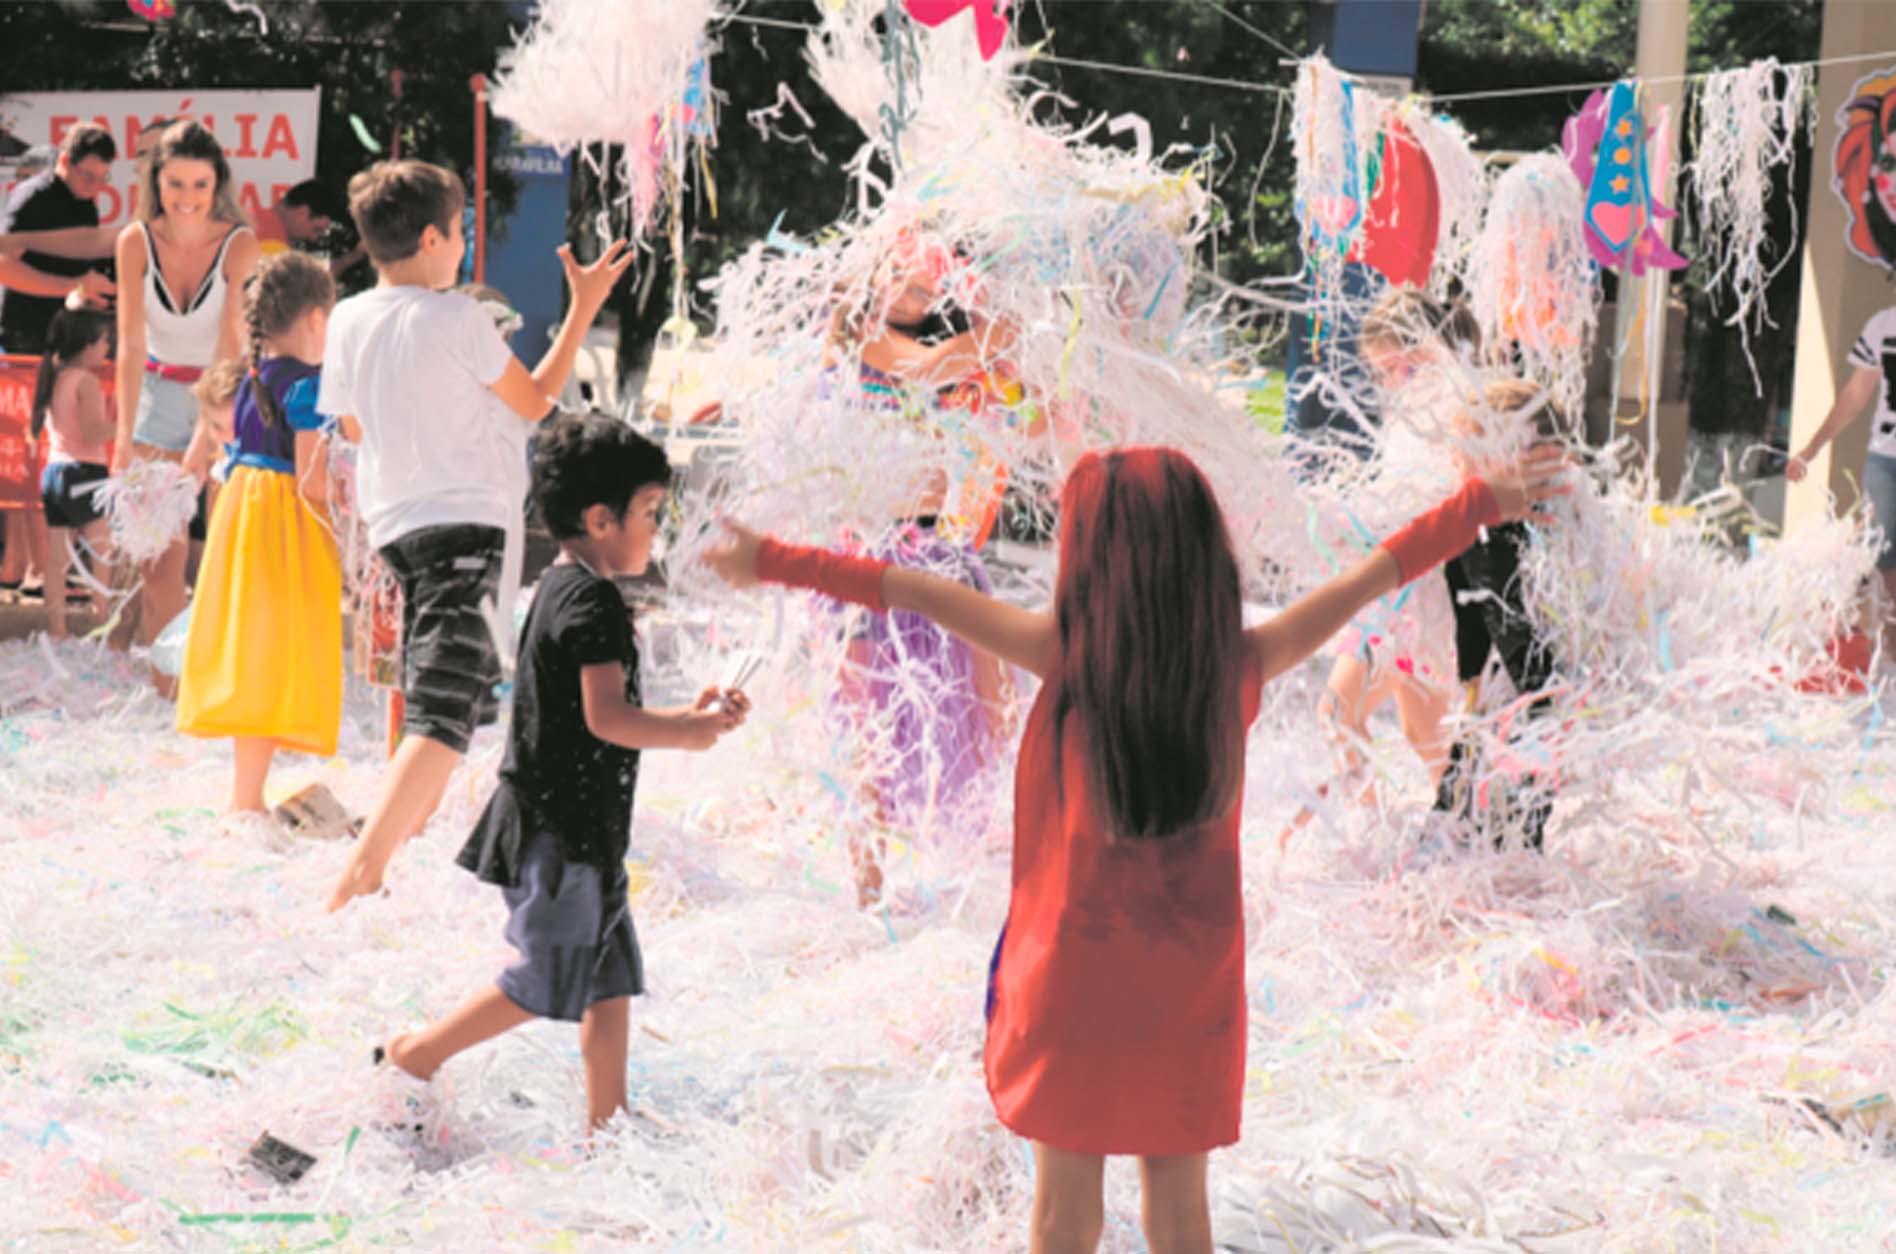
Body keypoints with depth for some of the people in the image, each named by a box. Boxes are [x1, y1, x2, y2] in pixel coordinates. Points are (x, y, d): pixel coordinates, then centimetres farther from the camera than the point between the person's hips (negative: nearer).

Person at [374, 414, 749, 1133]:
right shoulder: (591, 600, -17)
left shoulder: (562, 590, 15)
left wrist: (689, 714, 11)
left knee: (612, 979, 13)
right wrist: (691, 734, -13)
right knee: (545, 985, -3)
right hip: (561, 829, -10)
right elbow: (607, 718, -26)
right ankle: (413, 1055, 8)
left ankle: (608, 1124, 17)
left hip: (580, 827, 10)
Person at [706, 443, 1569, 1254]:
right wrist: (1483, 502, 13)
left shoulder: (1070, 655, -16)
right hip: (1190, 983, 3)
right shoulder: (1240, 664, -8)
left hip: (1075, 973, -3)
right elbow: (1369, 577, 2)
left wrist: (776, 562, -3)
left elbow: (917, 592, -12)